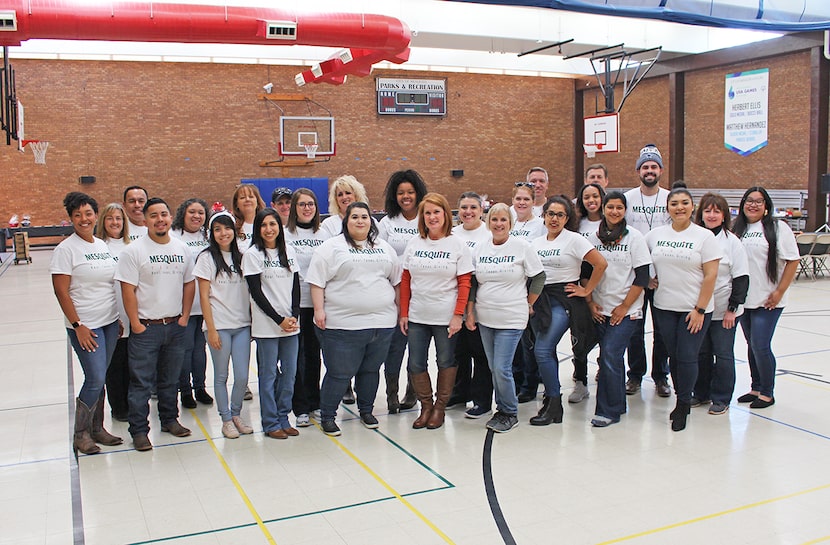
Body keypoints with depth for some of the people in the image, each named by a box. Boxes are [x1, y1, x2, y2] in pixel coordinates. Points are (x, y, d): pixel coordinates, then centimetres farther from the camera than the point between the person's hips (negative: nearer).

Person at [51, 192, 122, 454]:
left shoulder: (103, 246, 10)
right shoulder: (66, 249, -9)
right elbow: (61, 291, -12)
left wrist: (119, 319, 14)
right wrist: (77, 326, -14)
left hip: (110, 322, 6)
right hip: (85, 325, -6)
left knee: (99, 379, 12)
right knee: (95, 379, -7)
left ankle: (96, 428, 24)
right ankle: (80, 435, 10)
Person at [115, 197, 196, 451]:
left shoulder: (182, 249, 6)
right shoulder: (133, 250, -9)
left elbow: (189, 284, 12)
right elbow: (128, 290, -11)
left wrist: (184, 317, 5)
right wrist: (136, 324, -12)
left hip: (175, 326, 4)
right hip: (145, 327, -4)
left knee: (170, 380, 17)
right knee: (141, 382, 2)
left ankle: (169, 419, 32)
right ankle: (139, 430, 12)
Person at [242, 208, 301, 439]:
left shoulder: (288, 252, 11)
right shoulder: (252, 254, -4)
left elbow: (296, 287, 10)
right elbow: (256, 292, -8)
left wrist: (294, 316, -4)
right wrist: (279, 320, -11)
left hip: (291, 324, 5)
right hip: (266, 325, -5)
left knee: (290, 373, 8)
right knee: (268, 374, 2)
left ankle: (283, 418, 21)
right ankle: (270, 423, 13)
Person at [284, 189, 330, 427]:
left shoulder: (324, 234, 11)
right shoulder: (285, 234, -3)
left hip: (318, 303, 4)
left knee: (314, 354, 12)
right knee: (296, 356, 1)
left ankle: (314, 403, 24)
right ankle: (300, 408, 11)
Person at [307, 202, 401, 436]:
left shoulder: (384, 247, 15)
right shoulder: (331, 247, -1)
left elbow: (397, 280, 20)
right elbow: (317, 281, -5)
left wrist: (400, 308, 16)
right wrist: (319, 310, -12)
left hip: (381, 322, 5)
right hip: (342, 324, -4)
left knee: (371, 370, 14)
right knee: (339, 373, 0)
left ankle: (366, 411, 31)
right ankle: (327, 417, 15)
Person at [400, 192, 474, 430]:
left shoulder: (458, 245, -4)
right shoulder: (414, 243, 5)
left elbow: (464, 283, -6)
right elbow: (405, 280, 7)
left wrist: (458, 316, -12)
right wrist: (404, 313, 3)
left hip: (446, 318, -3)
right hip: (417, 317, 3)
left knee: (446, 362, 9)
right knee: (415, 365, 5)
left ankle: (440, 407, 26)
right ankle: (426, 406, 24)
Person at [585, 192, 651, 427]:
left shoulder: (634, 237, -3)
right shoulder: (593, 238, 6)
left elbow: (642, 277, -6)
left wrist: (624, 307, -10)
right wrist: (590, 302, 1)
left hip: (626, 310, -4)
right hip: (600, 310, 4)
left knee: (610, 355, -13)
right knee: (611, 357, 10)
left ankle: (608, 411, -4)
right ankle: (618, 405, 25)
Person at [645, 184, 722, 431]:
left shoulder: (705, 236, -4)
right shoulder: (655, 235, 5)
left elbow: (711, 275, -8)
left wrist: (700, 309, -12)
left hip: (694, 309, -3)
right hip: (664, 307, 3)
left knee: (687, 357, -4)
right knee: (674, 355, 10)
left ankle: (683, 406, 12)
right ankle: (682, 401, 27)